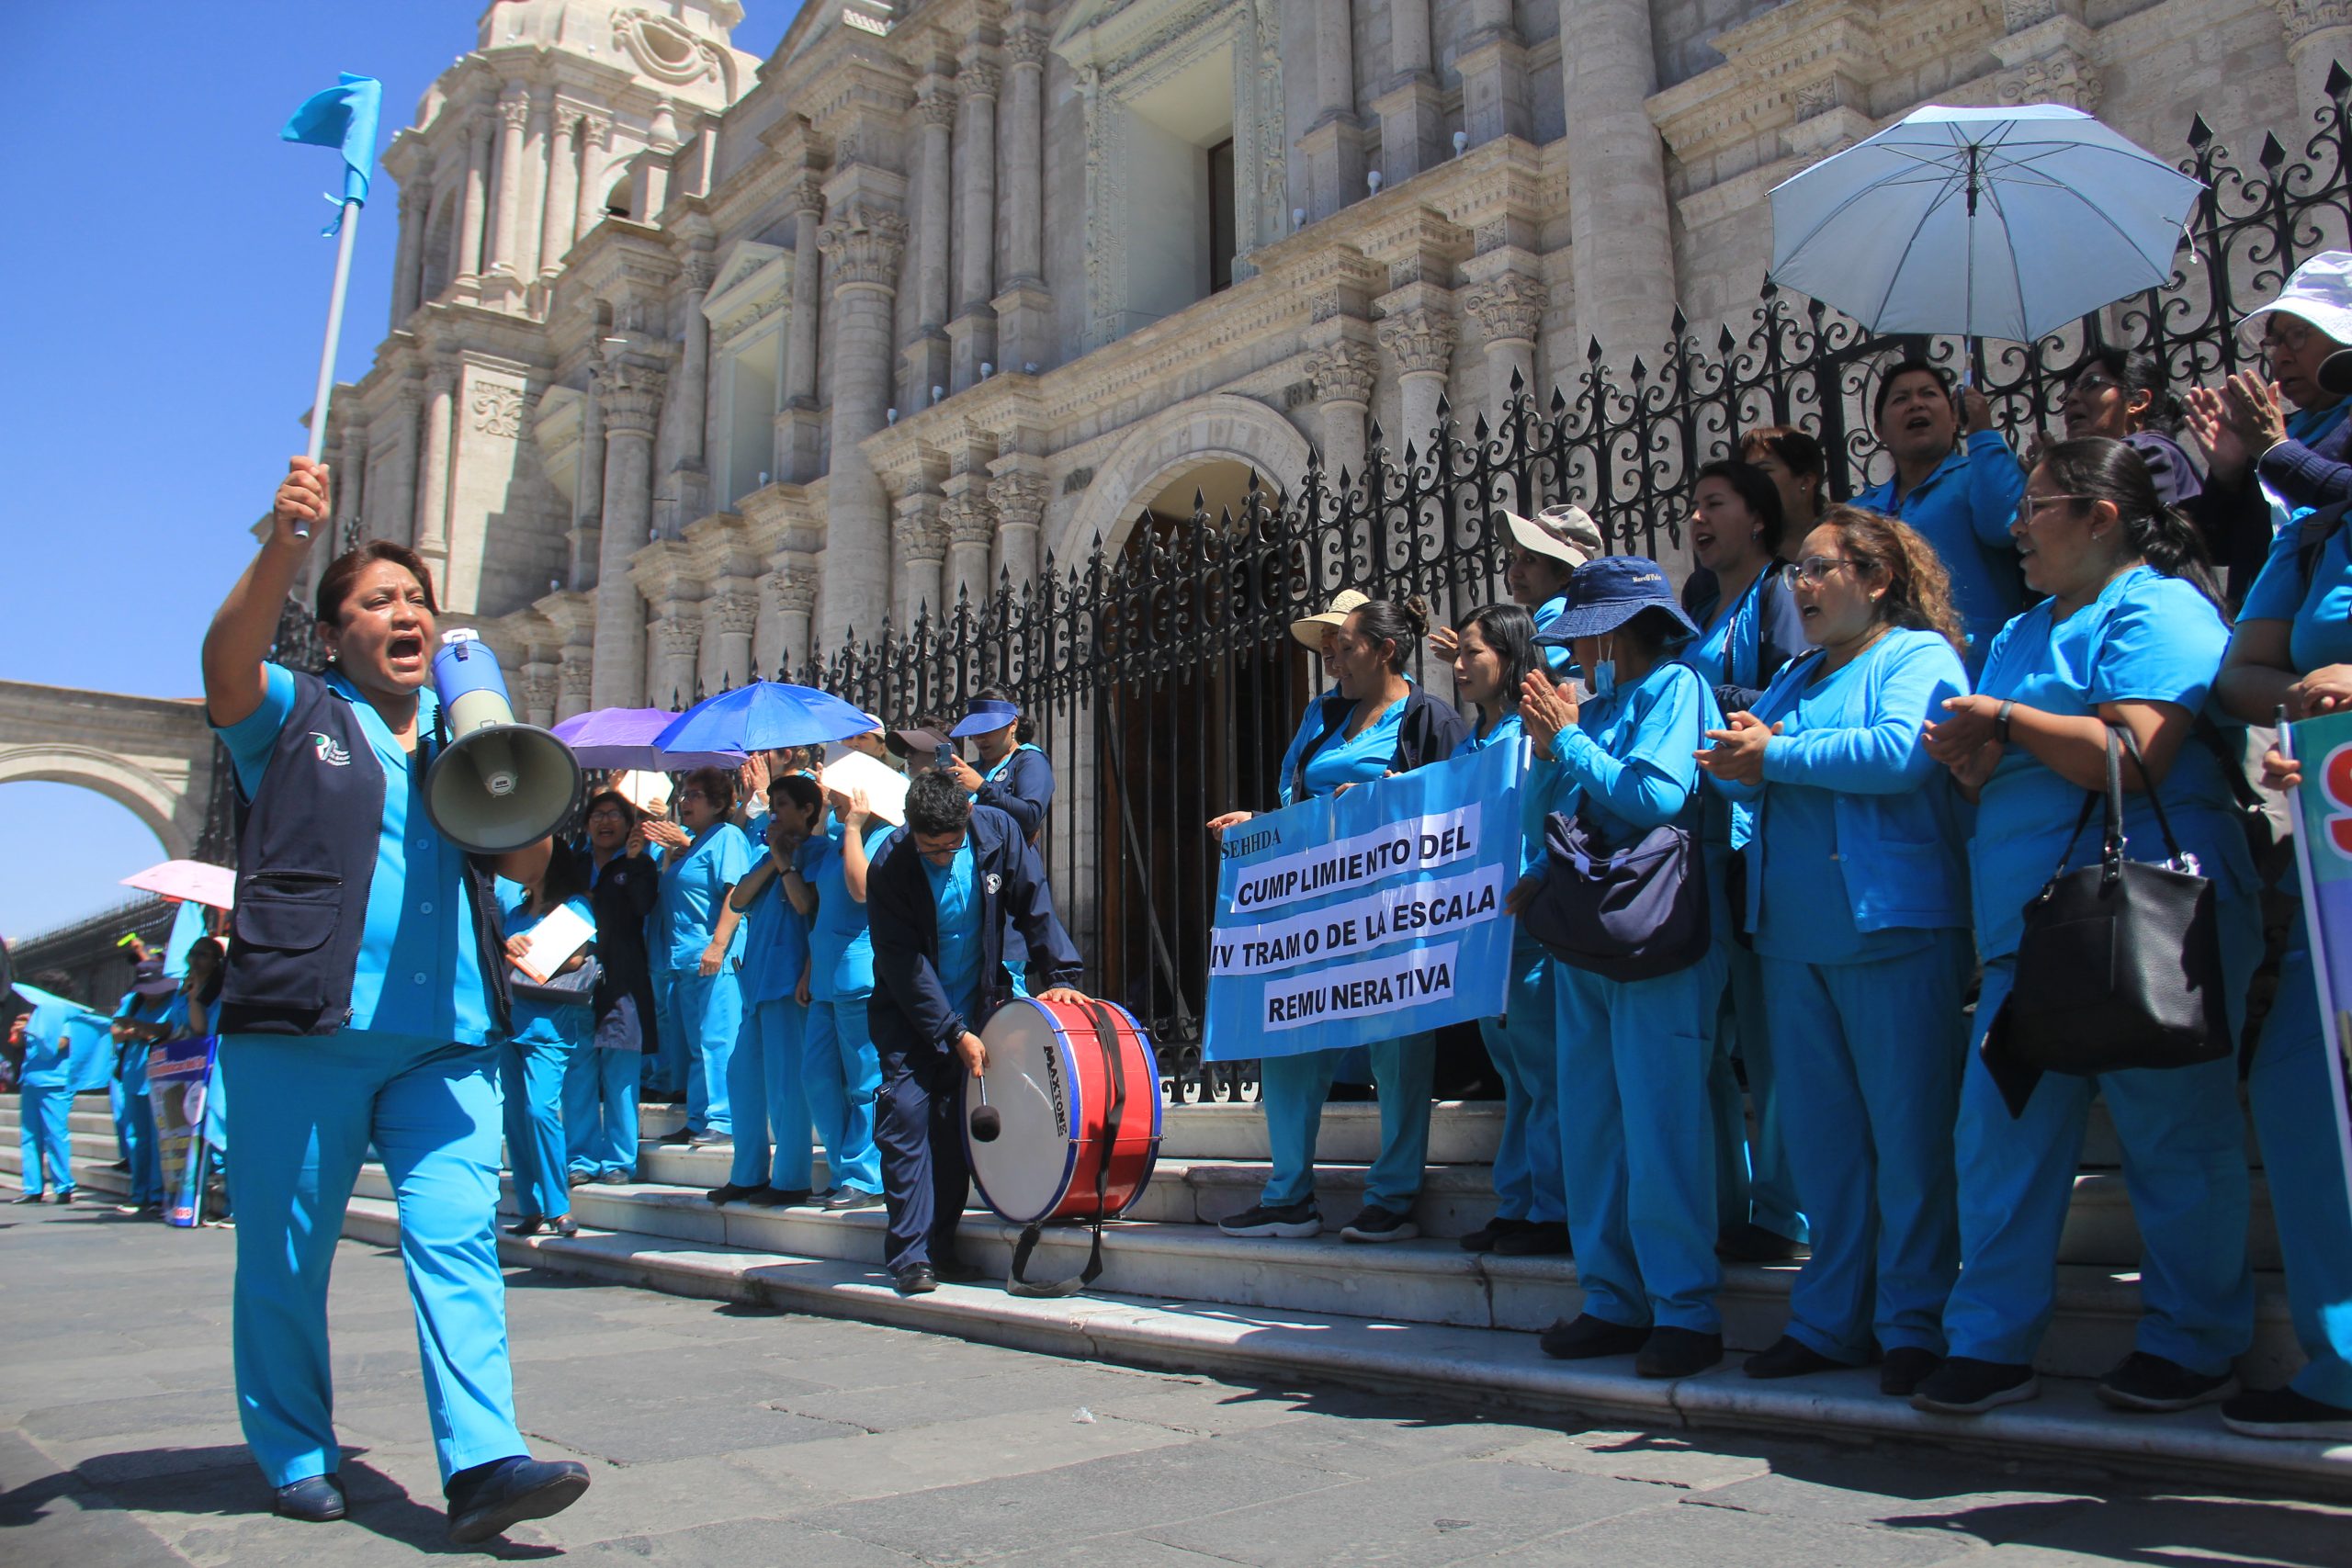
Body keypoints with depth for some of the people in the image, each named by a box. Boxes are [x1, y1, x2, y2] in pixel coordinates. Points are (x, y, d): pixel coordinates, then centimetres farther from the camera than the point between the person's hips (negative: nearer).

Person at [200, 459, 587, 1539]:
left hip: (445, 1038, 2)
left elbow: (527, 865, 12)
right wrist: (284, 547, -30)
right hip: (298, 1030, -2)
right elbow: (226, 663, -13)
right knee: (285, 1257, 7)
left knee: (459, 1239, -9)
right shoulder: (293, 718, 10)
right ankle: (296, 1459, 24)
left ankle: (481, 1462, -11)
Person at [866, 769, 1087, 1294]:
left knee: (955, 1126, 1)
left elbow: (1034, 905, -5)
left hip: (976, 1007, 2)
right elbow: (904, 962, -18)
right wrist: (955, 1035, -20)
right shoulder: (890, 867, -19)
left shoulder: (998, 832, -13)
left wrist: (1060, 975, -15)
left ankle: (940, 1245, 12)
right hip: (911, 1014, -2)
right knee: (908, 1116, -12)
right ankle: (909, 1254, -6)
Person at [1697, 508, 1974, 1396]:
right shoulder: (1796, 678, 22)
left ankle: (1914, 1325, 11)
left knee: (1908, 1133, 0)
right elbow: (1740, 774, 17)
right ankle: (1832, 1321, 20)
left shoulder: (1918, 656, -1)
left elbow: (1901, 753, -19)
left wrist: (1775, 756, -11)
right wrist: (1735, 768, -6)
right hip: (1792, 936, 7)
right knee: (1818, 1135, 10)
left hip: (1892, 931, -7)